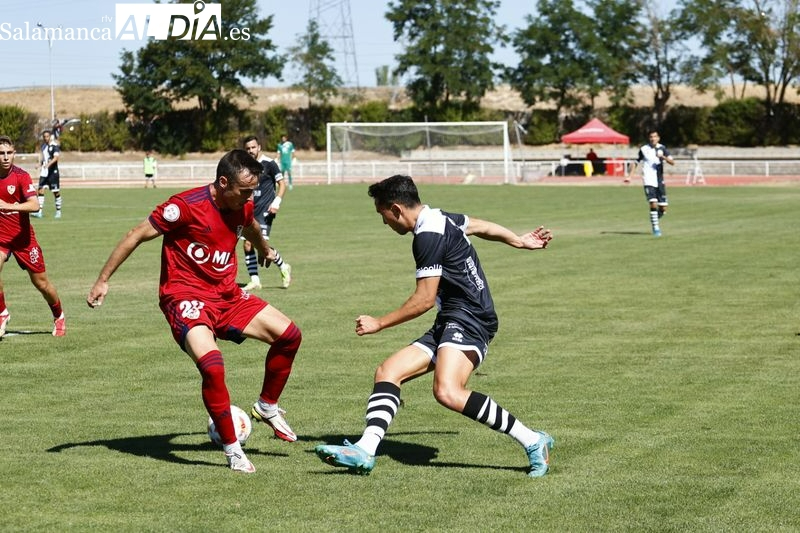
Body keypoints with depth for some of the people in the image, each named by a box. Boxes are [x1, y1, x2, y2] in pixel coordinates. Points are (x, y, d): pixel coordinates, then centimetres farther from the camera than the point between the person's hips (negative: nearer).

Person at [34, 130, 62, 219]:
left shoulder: (54, 145, -9)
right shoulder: (43, 145, 12)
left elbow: (56, 157, -22)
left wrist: (48, 164, -35)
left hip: (53, 171, -6)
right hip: (44, 171, 6)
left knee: (56, 192, 2)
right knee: (41, 190, -4)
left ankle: (58, 211, 13)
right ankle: (39, 211, -6)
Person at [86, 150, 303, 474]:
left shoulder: (243, 207, 2)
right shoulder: (186, 205, -20)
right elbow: (136, 236, -11)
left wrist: (265, 250, 52)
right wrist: (102, 281, -7)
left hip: (227, 295, 7)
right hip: (185, 297, -7)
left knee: (289, 335, -2)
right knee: (212, 365, -30)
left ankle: (267, 407, 20)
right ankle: (232, 450, -14)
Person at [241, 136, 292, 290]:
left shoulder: (269, 164, -6)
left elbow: (282, 184, -4)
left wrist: (276, 202, -16)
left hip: (265, 210, -6)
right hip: (250, 211, 6)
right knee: (247, 245, -1)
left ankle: (284, 268, 6)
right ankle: (254, 281, 7)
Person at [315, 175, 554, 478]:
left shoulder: (428, 236, -14)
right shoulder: (440, 219, 16)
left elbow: (425, 300, -15)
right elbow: (481, 227, 33)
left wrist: (379, 324, -5)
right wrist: (519, 241, 49)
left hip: (468, 319, -11)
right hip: (449, 324, 11)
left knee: (447, 392, -31)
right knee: (387, 372, 1)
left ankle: (532, 441, -20)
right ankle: (365, 451, -14)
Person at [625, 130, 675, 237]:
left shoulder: (662, 148, 5)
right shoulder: (644, 149, 1)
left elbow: (672, 162, -2)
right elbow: (636, 163, 13)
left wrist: (663, 157, -21)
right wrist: (630, 176, 6)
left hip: (660, 181, 3)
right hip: (649, 181, -3)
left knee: (663, 208, 3)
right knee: (653, 204, -18)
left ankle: (655, 220, 32)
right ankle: (655, 228, -7)